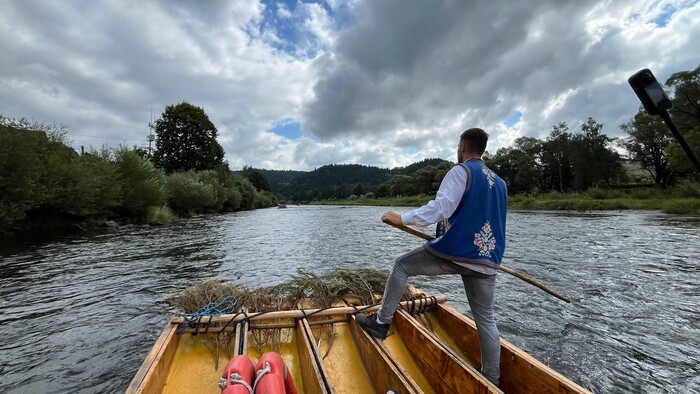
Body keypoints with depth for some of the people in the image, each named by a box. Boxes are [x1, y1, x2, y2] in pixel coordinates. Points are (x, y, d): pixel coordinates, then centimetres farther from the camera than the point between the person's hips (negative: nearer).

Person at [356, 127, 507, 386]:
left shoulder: (460, 171, -6)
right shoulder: (500, 182, 18)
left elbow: (440, 208, -20)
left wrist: (403, 219, -15)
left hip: (455, 252, -7)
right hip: (487, 261, 7)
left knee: (402, 266, 9)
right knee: (486, 320, 18)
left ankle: (381, 323, 13)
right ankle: (492, 380, 30)